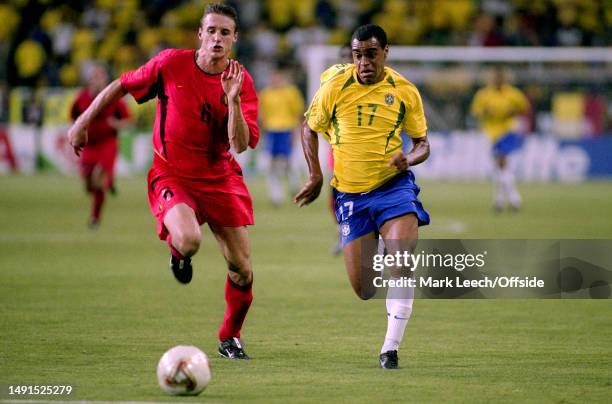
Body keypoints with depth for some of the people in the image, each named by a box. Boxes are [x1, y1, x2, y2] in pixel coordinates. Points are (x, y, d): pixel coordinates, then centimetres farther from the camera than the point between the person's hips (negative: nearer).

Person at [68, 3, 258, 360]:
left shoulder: (241, 81, -8)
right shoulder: (172, 64, -12)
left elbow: (240, 145, -16)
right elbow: (122, 86, 3)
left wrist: (232, 100, -29)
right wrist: (84, 122, 5)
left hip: (220, 178, 3)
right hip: (172, 175, -2)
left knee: (242, 270, 0)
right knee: (188, 240, -33)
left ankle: (230, 337, 26)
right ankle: (178, 253, 7)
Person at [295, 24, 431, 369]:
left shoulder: (404, 91, -3)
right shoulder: (335, 85, -5)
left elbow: (422, 143, 6)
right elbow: (310, 129, 8)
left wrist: (409, 158, -17)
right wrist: (316, 176, -2)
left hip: (393, 185, -1)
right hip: (350, 192, 1)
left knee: (403, 260, -23)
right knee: (364, 290, 0)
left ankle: (390, 349, -15)